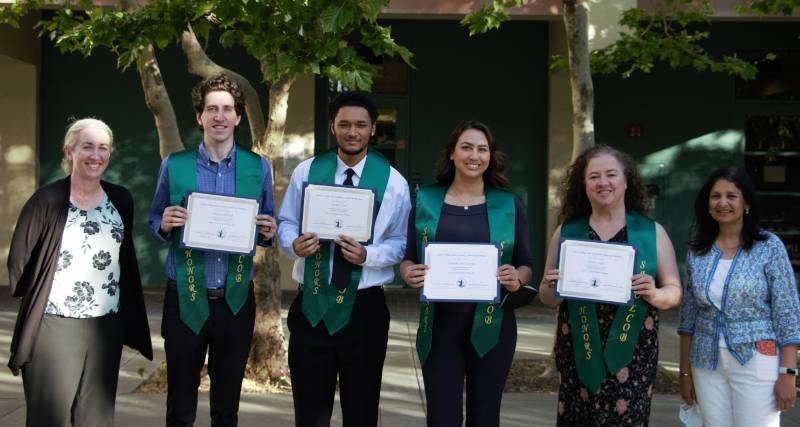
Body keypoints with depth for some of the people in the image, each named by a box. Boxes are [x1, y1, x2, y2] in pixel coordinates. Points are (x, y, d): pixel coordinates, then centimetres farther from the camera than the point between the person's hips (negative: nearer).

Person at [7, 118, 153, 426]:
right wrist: (35, 302, 3)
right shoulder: (47, 200, -7)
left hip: (107, 327, 4)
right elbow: (18, 261, -2)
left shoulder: (121, 200, 5)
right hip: (52, 326, -3)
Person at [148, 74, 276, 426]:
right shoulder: (174, 165, -1)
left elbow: (266, 232, 10)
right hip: (184, 299, -1)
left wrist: (268, 233, -13)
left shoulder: (258, 167, 2)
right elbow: (154, 223, 7)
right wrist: (165, 226, -16)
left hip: (236, 300, 1)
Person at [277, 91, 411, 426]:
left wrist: (367, 255, -20)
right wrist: (293, 244, -15)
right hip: (311, 304, 1)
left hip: (364, 307, -1)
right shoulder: (306, 172, 3)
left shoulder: (393, 182, -2)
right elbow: (286, 222, 7)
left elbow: (401, 243, -1)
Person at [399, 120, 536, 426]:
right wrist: (408, 272, -13)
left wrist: (516, 279, -14)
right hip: (439, 324, 0)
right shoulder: (426, 201, 4)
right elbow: (407, 259, 9)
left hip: (491, 325, 0)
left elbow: (526, 265, 7)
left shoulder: (508, 204, 3)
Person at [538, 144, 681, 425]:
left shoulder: (652, 232, 4)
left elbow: (674, 292, 6)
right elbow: (546, 297, 11)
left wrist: (654, 294, -15)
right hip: (579, 354, 1)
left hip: (632, 356, -1)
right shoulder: (566, 232, 6)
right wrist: (552, 288, -11)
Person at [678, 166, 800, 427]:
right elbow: (689, 316, 8)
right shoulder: (697, 251, 4)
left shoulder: (769, 247, -5)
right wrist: (685, 372, 8)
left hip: (756, 363, -3)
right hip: (706, 365, 3)